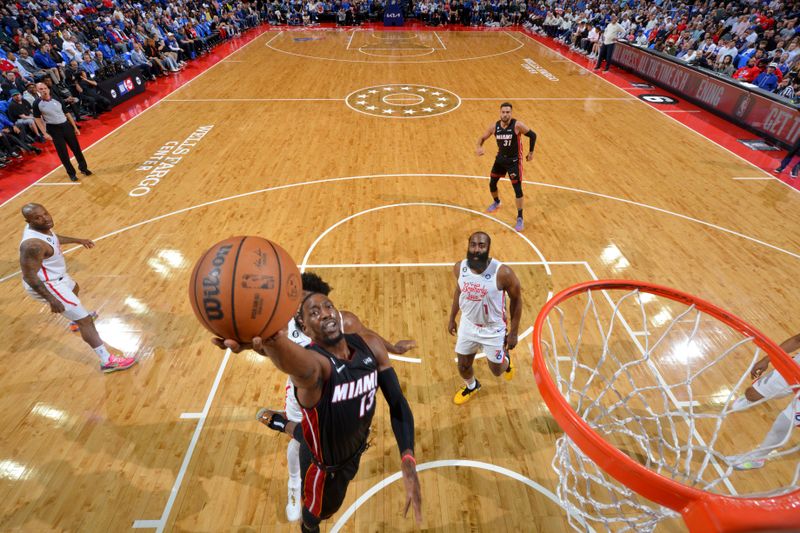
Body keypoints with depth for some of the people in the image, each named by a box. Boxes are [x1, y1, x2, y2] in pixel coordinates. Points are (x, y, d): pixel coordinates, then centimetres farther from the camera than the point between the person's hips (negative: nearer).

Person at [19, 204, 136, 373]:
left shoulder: (41, 227, -7)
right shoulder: (33, 245, -36)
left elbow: (54, 238, 18)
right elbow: (29, 276, -32)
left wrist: (77, 240, 28)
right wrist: (52, 300, -32)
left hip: (55, 276, 11)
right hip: (48, 285, -11)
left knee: (74, 289, 42)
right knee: (85, 320, -9)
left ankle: (77, 319, 72)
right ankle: (108, 361, -4)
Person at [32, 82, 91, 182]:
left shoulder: (57, 99, 1)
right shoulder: (37, 103, -6)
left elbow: (67, 114, 8)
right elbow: (38, 119, -1)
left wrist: (75, 127, 6)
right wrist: (45, 133, -9)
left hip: (66, 125, 2)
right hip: (53, 129, -2)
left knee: (76, 148, 8)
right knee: (63, 153, 1)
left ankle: (83, 168, 25)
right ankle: (71, 173, 13)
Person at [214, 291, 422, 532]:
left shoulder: (370, 345, -18)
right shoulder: (312, 361, -36)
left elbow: (397, 403, -15)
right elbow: (300, 364, -62)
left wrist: (408, 463, -27)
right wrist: (274, 342, -86)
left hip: (355, 446, 4)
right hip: (325, 465, -3)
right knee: (320, 512, 26)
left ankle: (284, 425, 56)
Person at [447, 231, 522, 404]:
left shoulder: (503, 272, -28)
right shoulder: (459, 268, -15)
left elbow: (516, 299, -12)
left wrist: (514, 332, -7)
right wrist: (452, 318, 12)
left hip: (493, 329, -3)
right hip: (468, 325, 3)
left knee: (497, 370, 15)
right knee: (463, 366, 17)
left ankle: (506, 359, 53)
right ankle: (471, 386, 52)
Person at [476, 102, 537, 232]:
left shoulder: (517, 125, -20)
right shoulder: (494, 126, -9)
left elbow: (532, 135, -9)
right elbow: (482, 138, 1)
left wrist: (531, 152, -5)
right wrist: (479, 147, -21)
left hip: (514, 161, -4)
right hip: (500, 159, 5)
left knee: (517, 189, -7)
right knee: (492, 184, 14)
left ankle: (520, 218, 4)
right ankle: (496, 202, 47)